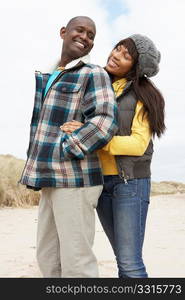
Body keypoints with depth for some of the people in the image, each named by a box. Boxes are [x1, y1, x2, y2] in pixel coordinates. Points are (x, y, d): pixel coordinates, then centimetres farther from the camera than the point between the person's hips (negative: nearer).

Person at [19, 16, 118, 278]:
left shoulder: (94, 74, -3)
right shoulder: (50, 77, 22)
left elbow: (104, 123, -18)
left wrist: (60, 155, -16)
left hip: (75, 180, -8)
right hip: (53, 180, 8)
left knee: (76, 262, -5)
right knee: (48, 257, 13)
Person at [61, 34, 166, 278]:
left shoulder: (142, 95, -6)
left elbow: (138, 144, -16)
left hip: (131, 182, -5)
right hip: (101, 181, 6)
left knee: (129, 263, -8)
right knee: (125, 258, 12)